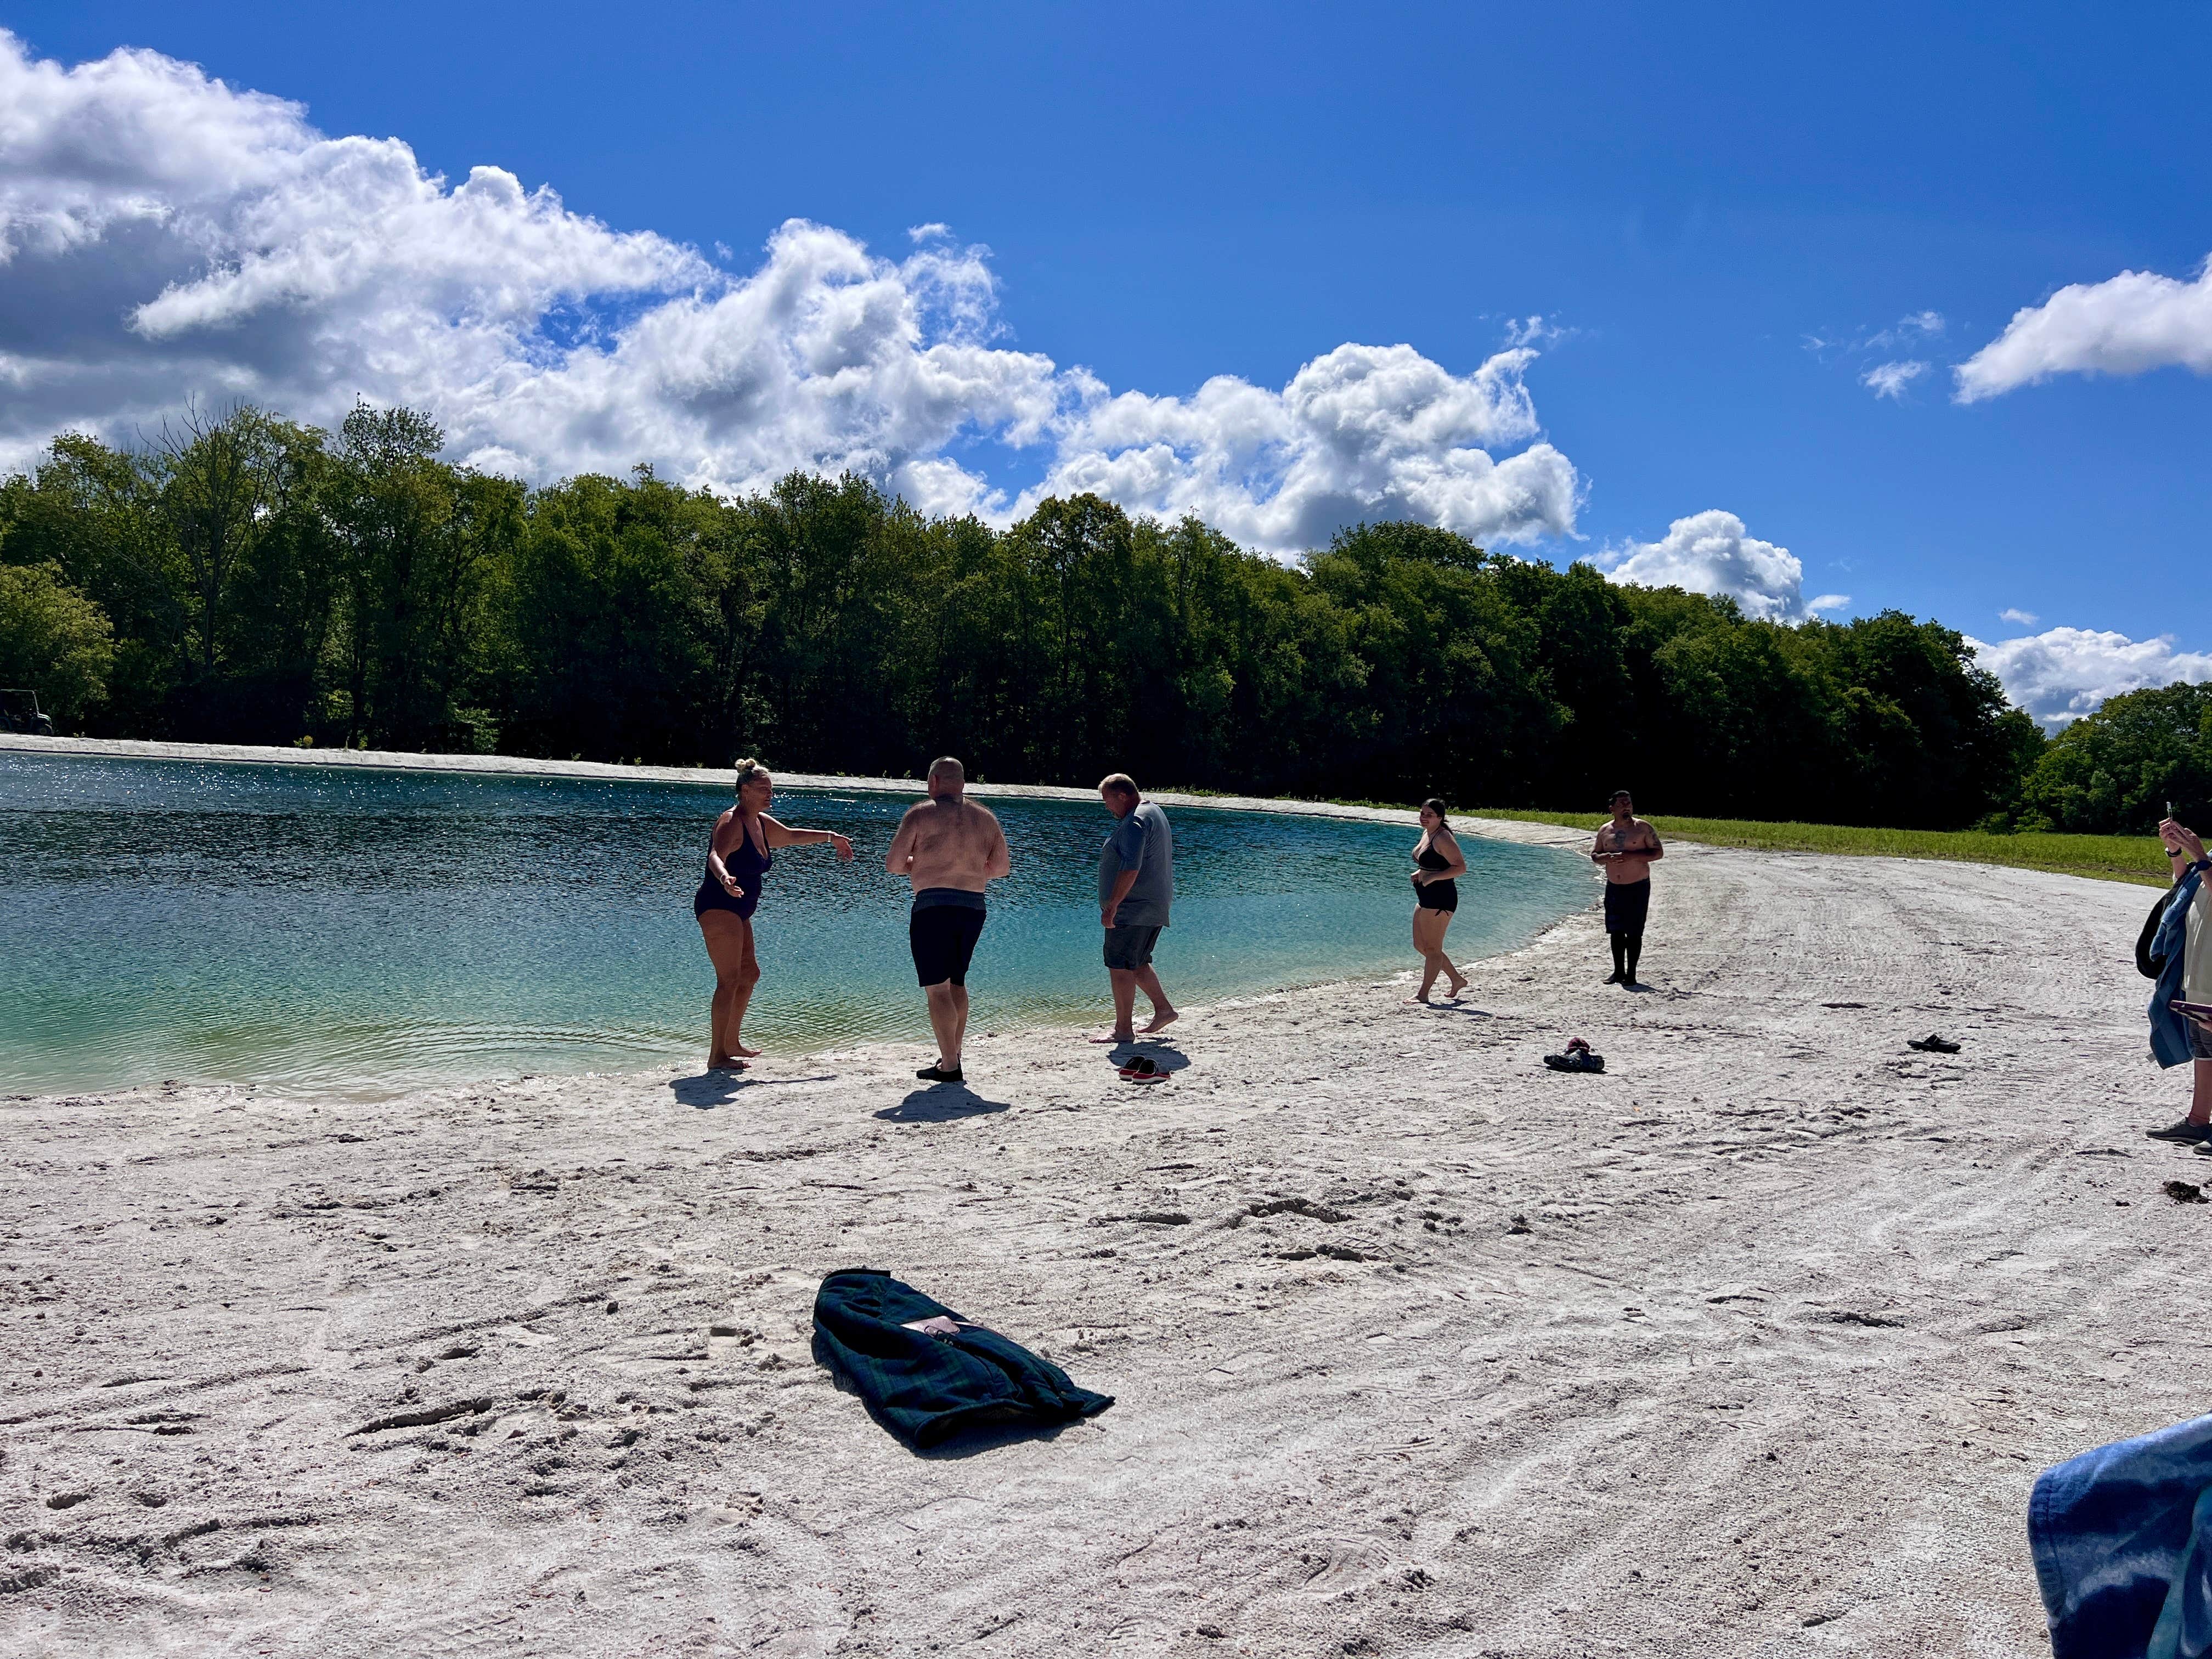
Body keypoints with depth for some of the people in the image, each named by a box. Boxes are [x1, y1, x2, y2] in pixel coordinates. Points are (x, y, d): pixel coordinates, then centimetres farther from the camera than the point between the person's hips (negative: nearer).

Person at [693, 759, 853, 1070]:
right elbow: (716, 856, -36)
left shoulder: (761, 823, 12)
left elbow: (791, 836, 32)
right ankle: (717, 1056, -14)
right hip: (718, 907, -11)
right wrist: (724, 878, -57)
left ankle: (731, 1043, 33)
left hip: (737, 912, 11)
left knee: (749, 973, 20)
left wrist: (830, 837, 39)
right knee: (729, 980, -15)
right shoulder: (731, 823, -17)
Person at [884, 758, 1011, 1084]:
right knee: (956, 982, 20)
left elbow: (893, 864, -4)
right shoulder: (985, 818, 11)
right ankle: (954, 1055, 24)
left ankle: (949, 1066, -6)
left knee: (937, 988, -3)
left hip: (933, 906, -5)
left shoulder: (921, 813, -4)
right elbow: (1001, 867, 16)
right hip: (973, 907, 6)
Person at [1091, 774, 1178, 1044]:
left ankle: (1124, 1029, -4)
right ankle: (1163, 1009, 23)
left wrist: (1112, 906, -24)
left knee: (1120, 965, -7)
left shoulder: (1135, 822, -16)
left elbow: (1131, 869, -25)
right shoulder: (1154, 812, 18)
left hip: (1132, 909, -11)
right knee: (1136, 964, 20)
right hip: (1152, 908, 11)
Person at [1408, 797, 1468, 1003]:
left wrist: (1432, 878, -24)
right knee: (1420, 945, 16)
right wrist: (1419, 873, 10)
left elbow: (1461, 867, -21)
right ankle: (1457, 979, 27)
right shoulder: (1426, 834, 13)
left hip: (1440, 898, -11)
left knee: (1432, 948, -2)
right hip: (1426, 898, 11)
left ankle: (1423, 994, 4)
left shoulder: (1443, 838, -16)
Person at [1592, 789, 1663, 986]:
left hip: (1638, 887, -4)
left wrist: (1631, 856, -18)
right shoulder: (1605, 830, 7)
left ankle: (1631, 973, 6)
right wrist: (1607, 857, -11)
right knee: (1616, 931, 8)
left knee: (1634, 932, -1)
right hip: (1614, 887, 4)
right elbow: (1594, 855, 13)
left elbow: (1658, 853, -6)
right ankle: (1619, 971, 18)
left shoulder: (1643, 828, -4)